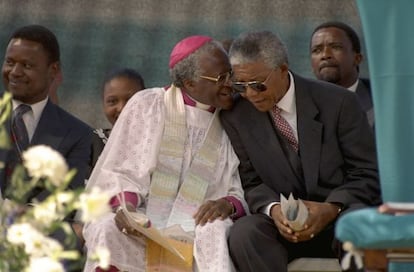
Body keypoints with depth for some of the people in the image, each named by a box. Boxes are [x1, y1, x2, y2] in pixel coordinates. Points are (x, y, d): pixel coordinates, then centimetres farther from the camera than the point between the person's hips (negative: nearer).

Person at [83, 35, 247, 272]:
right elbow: (118, 172, 4)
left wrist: (229, 204, -14)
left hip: (197, 228, 1)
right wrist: (123, 205, -18)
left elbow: (242, 193, 10)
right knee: (108, 232, -33)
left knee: (216, 231, -33)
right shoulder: (147, 104, 8)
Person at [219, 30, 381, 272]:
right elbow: (251, 182, 6)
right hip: (283, 223, 2)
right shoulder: (235, 117, 3)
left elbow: (367, 174, -2)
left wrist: (331, 209, -22)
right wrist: (273, 209, -18)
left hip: (342, 213, -2)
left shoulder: (338, 102, -4)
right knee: (244, 232, -32)